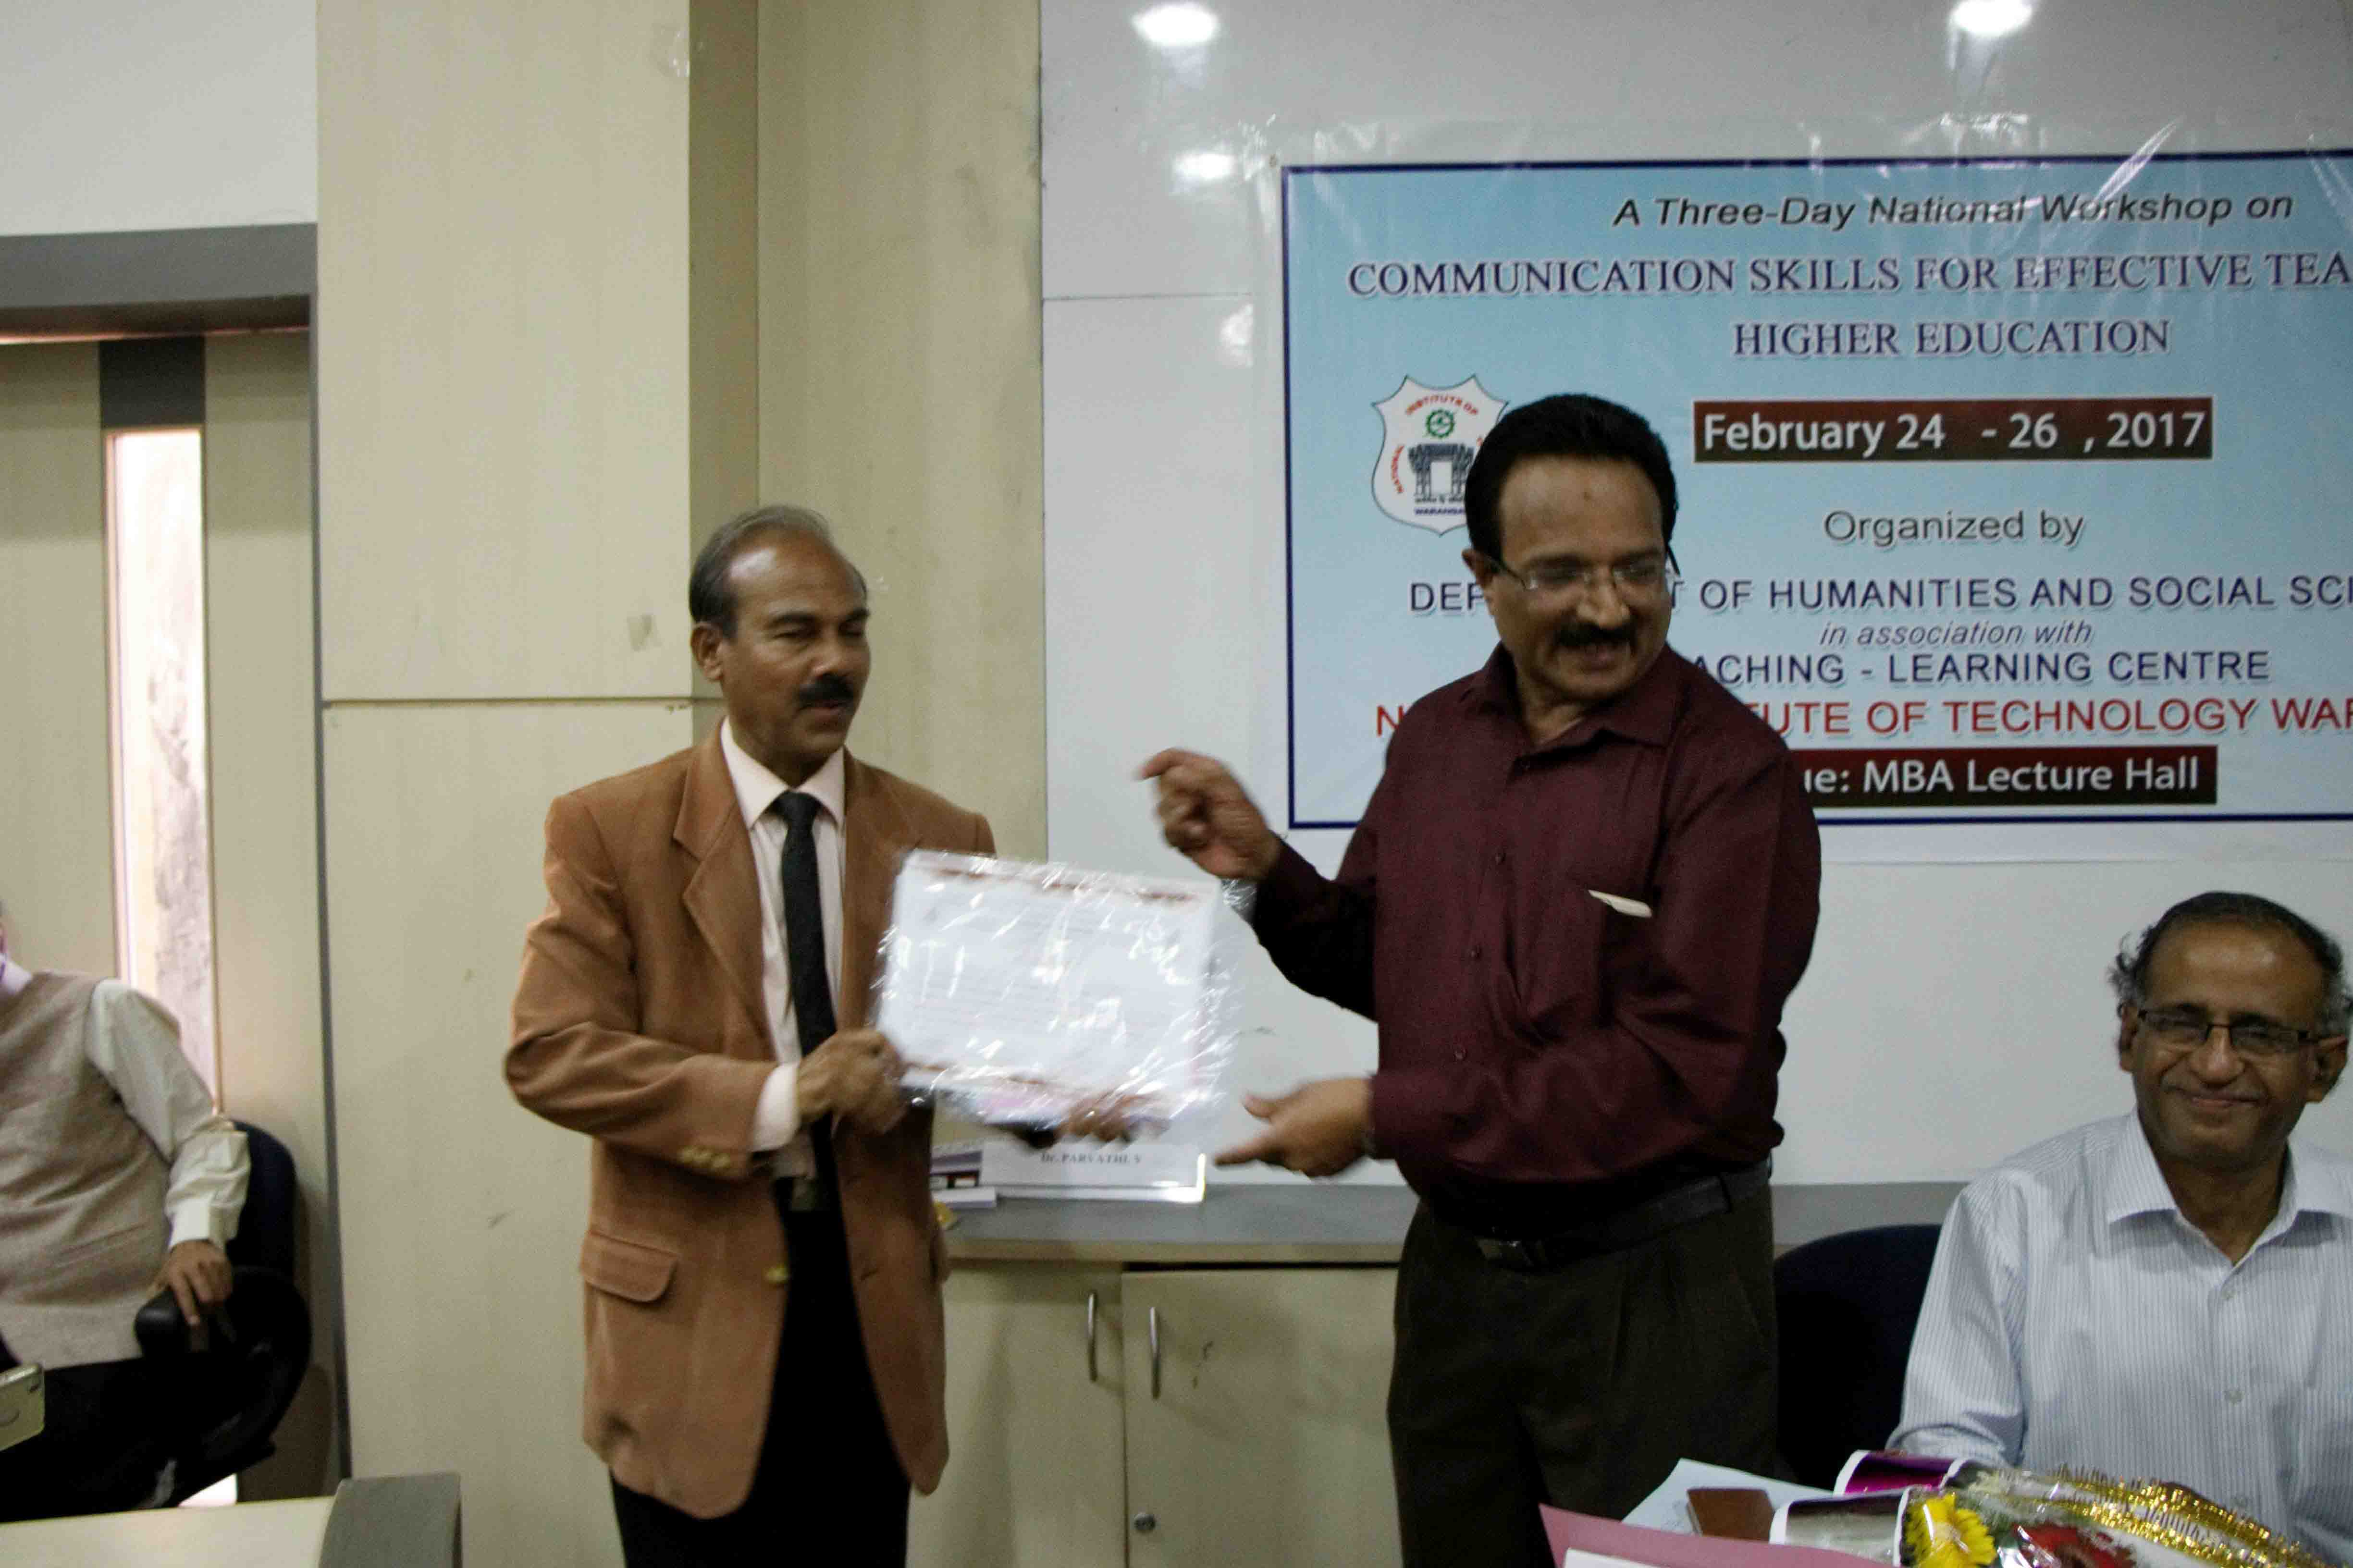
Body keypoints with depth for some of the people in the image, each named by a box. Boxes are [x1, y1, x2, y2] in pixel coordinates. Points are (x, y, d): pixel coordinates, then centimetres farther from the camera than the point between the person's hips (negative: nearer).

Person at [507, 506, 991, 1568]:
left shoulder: (939, 838, 3)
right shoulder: (609, 830, -4)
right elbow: (548, 1053, -12)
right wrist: (774, 1100, -22)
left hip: (872, 1305, 3)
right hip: (694, 1314, -2)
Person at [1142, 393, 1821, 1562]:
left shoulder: (1728, 769, -15)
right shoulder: (1435, 738, 6)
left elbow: (1681, 1065, -22)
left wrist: (1387, 1117, -19)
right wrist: (1264, 869, -3)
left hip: (1652, 1285, -6)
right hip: (1454, 1266, 6)